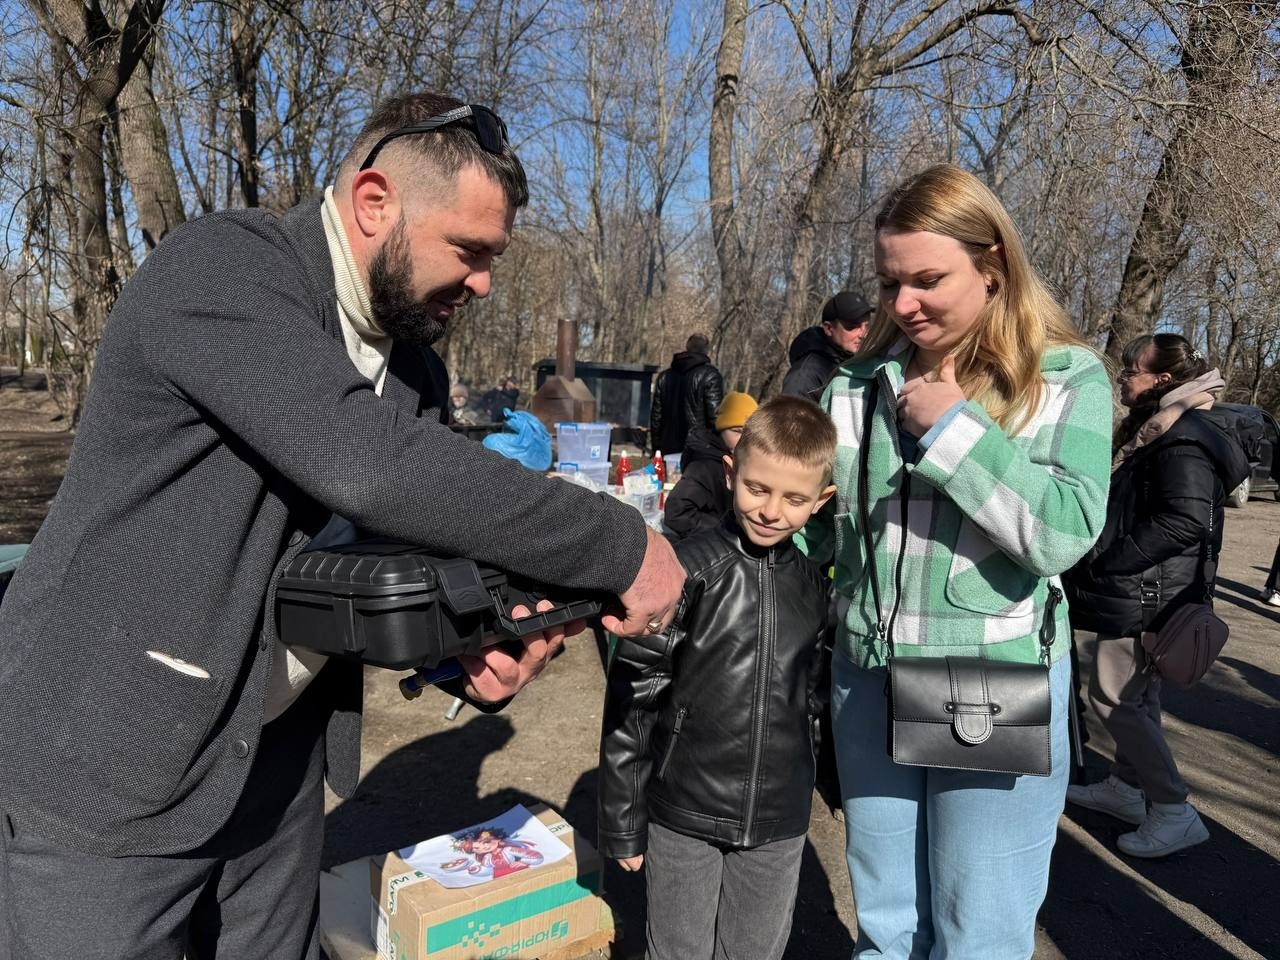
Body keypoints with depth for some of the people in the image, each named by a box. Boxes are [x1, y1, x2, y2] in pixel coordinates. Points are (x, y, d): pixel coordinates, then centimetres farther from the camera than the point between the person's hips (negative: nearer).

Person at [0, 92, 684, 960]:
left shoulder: (414, 366, 2)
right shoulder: (220, 268, -21)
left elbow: (413, 531, 9)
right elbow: (374, 467, -36)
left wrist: (476, 647, -12)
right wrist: (623, 548, -29)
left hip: (281, 747, 7)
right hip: (107, 763, -6)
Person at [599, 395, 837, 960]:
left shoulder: (815, 587, -2)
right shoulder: (687, 572, -15)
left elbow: (816, 696, 10)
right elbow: (631, 699, -11)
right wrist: (623, 820, -7)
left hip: (779, 823, 4)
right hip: (682, 814, -3)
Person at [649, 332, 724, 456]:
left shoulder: (664, 376, 12)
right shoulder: (710, 376, -6)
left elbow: (655, 418, 13)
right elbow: (715, 417, -12)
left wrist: (656, 450, 20)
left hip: (669, 450, 5)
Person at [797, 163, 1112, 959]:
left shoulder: (1068, 379, -6)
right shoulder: (863, 381, 2)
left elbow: (1066, 535, -19)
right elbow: (815, 526, 8)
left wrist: (955, 429, -18)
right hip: (867, 680, 3)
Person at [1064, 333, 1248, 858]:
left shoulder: (1183, 439, -19)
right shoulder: (1155, 431, 14)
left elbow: (1184, 521, -28)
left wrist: (1105, 560, -23)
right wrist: (1101, 558, 11)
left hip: (1144, 596, -11)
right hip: (1140, 593, 11)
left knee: (1113, 697, -4)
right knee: (1137, 695, 18)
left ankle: (1175, 813, 5)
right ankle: (1125, 787, 32)